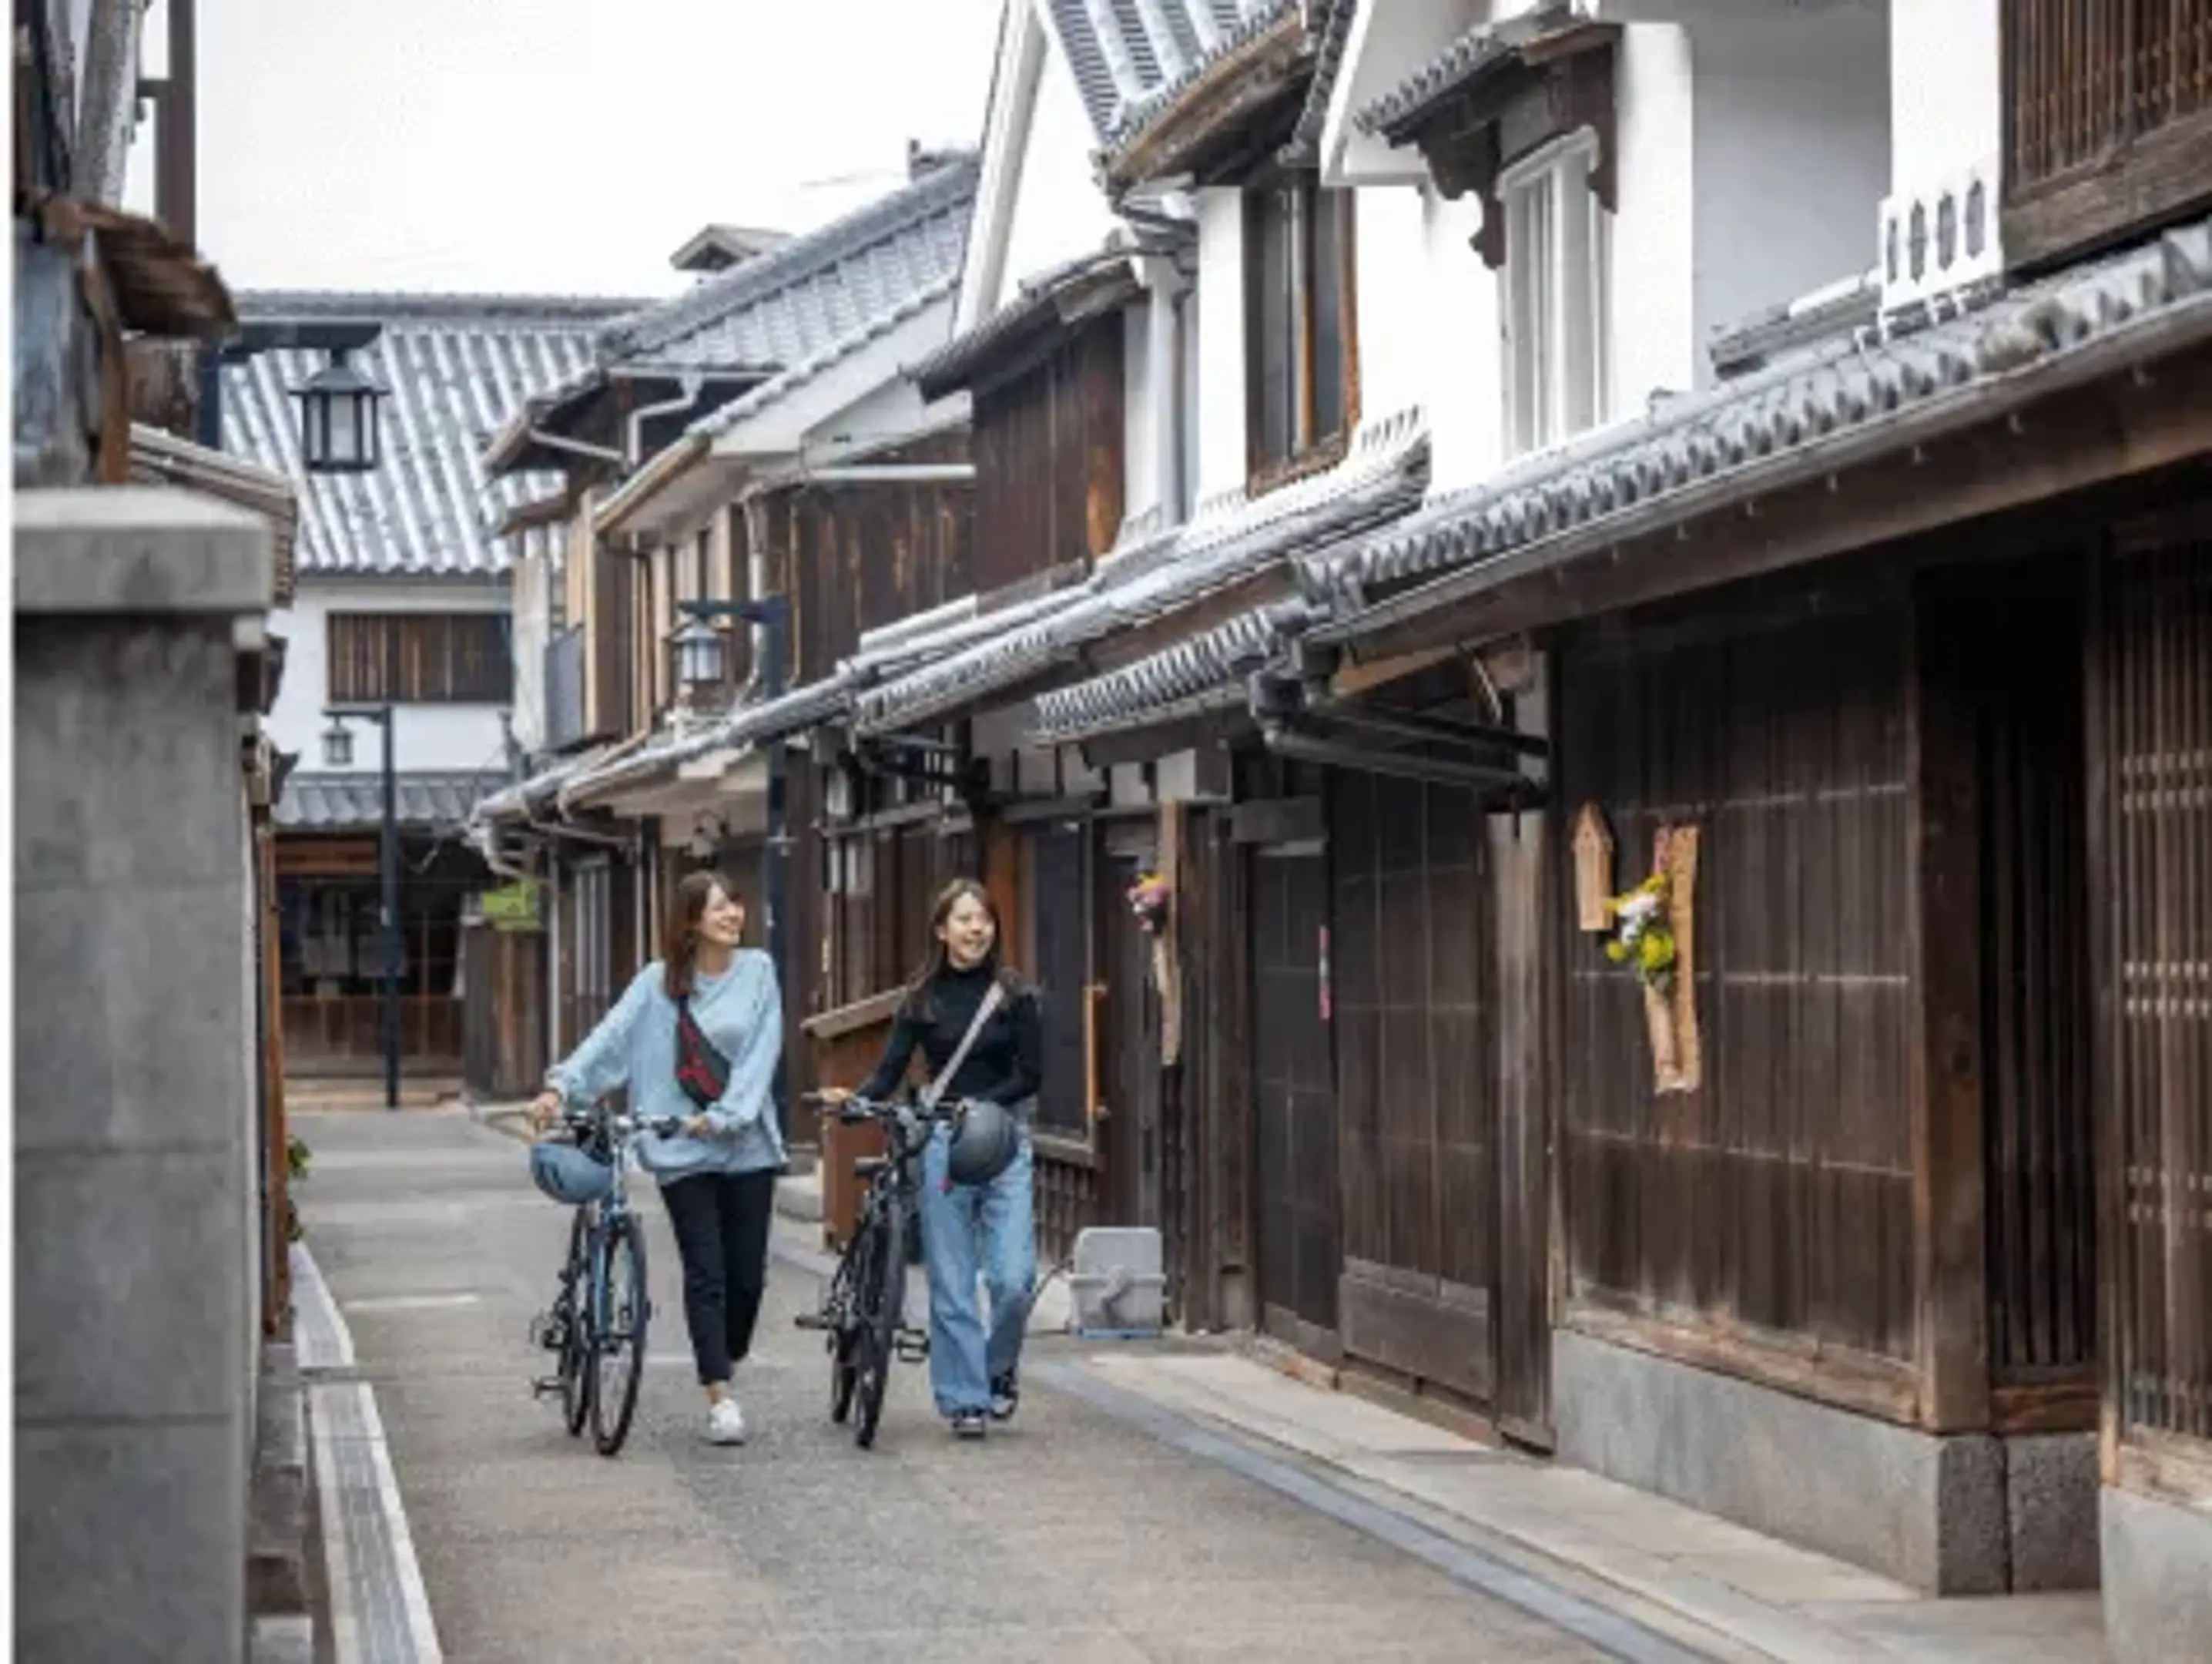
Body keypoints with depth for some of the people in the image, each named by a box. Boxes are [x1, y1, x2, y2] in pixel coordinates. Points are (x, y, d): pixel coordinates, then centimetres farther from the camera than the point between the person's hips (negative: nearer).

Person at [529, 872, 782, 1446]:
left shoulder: (757, 972, 3)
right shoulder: (659, 983, 2)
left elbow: (762, 1053, -3)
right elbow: (611, 1035, -6)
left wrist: (723, 1116, -12)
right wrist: (561, 1086, -19)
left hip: (746, 1145, 1)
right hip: (682, 1150, -1)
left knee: (748, 1271, 4)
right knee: (705, 1273, -5)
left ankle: (728, 1364, 26)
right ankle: (720, 1397, -6)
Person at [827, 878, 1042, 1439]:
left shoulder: (1014, 995, 3)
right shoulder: (922, 999, 6)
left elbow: (1030, 1074, -1)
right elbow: (891, 1070, 1)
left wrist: (979, 1105, -15)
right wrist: (853, 1098, -18)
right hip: (941, 1141, 1)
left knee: (1014, 1279, -9)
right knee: (951, 1283, -1)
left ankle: (1000, 1368, 18)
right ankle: (965, 1398, 8)